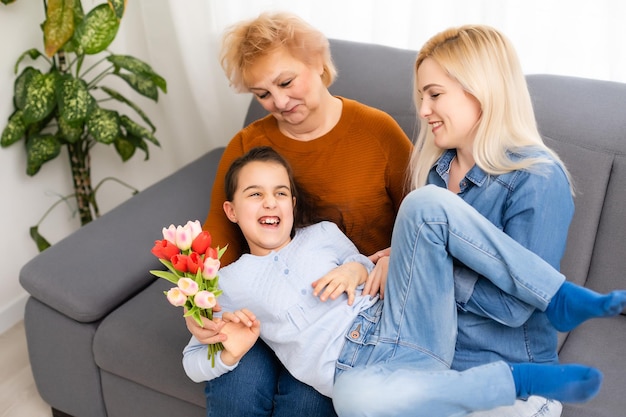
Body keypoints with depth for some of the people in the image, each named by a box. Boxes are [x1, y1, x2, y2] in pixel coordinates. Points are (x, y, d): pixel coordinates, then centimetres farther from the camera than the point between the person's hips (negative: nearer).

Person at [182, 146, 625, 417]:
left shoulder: (323, 234, 22)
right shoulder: (228, 283, 15)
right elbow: (193, 362, 16)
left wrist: (359, 272, 1)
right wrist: (229, 351, -7)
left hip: (401, 325, 4)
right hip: (358, 370, -3)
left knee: (427, 203, -16)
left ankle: (560, 298, -15)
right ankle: (521, 379, -24)